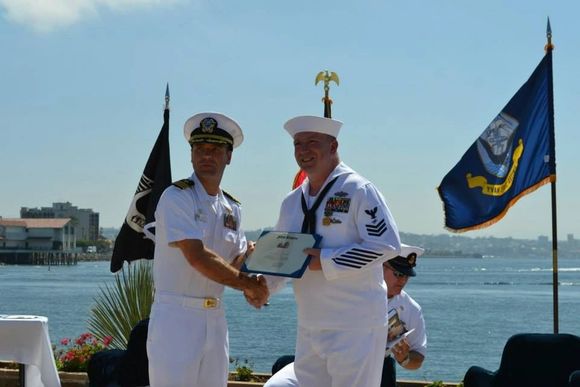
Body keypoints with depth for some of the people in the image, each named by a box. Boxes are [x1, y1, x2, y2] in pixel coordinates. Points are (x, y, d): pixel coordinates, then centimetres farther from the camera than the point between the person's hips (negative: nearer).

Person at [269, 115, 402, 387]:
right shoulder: (292, 201, 13)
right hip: (308, 328, 7)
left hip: (354, 327, -7)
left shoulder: (357, 190, -9)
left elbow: (386, 244, -18)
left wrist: (326, 262, -21)